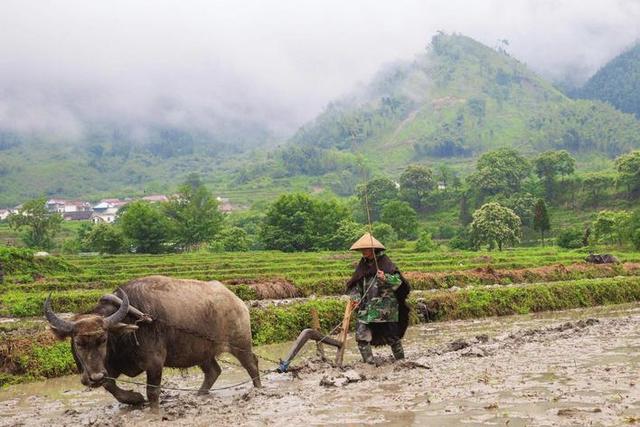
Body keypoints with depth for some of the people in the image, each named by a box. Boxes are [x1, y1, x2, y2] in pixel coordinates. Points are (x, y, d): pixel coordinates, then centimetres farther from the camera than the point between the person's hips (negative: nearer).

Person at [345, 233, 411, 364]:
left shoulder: (385, 262, -7)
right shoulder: (363, 264, 10)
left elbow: (398, 281, -14)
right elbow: (356, 284, 14)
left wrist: (385, 279, -32)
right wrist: (355, 298, -2)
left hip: (385, 307, -5)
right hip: (366, 307, 5)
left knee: (392, 334, 6)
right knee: (362, 336, -5)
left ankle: (401, 360, 25)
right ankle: (369, 362, 5)